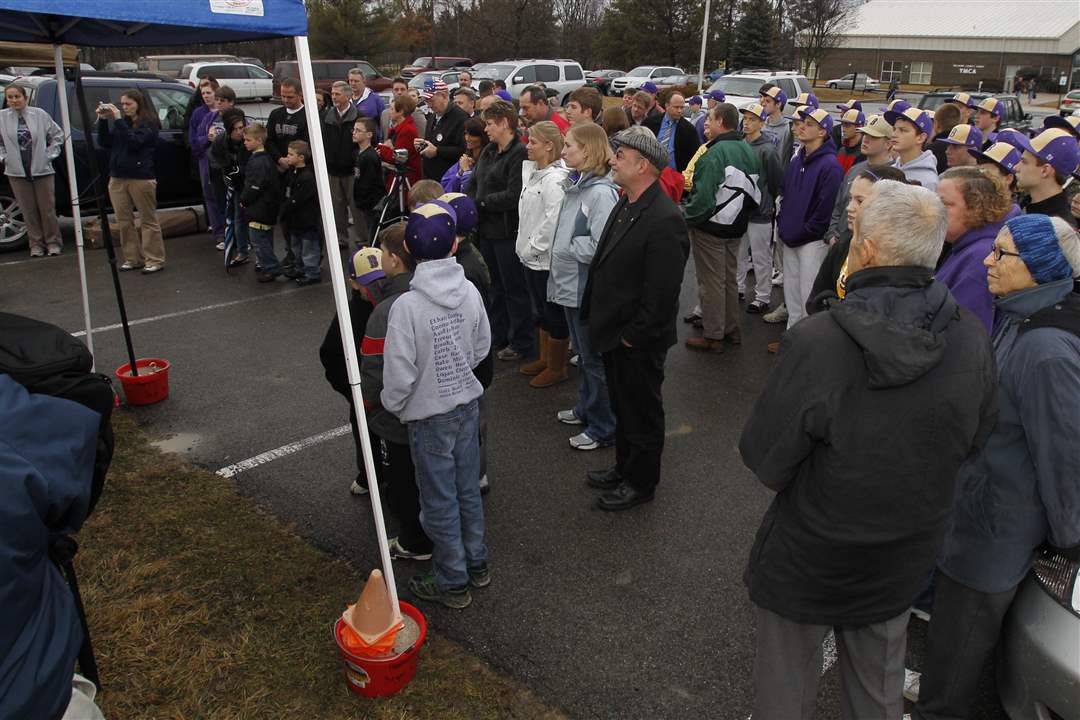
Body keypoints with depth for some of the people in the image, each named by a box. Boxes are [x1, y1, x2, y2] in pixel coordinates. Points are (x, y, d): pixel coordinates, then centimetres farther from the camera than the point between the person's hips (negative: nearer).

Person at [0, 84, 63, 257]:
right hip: (17, 172, 1)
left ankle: (53, 242, 15)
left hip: (42, 170, -1)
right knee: (28, 211, 5)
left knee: (47, 209, 3)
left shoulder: (39, 114, -1)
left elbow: (57, 135, 7)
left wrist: (50, 154, 1)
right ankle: (36, 244, 14)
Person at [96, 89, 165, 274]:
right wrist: (103, 120, -2)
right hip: (117, 178, 6)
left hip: (141, 178, -6)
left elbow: (134, 141, -17)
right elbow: (103, 142, 9)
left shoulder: (149, 123, -3)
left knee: (148, 220, 0)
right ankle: (133, 259, 14)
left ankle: (155, 260, 4)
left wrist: (118, 119, -18)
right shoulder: (121, 122, 13)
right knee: (124, 222, 7)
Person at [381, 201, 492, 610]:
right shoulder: (470, 291, -9)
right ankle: (477, 564, 37)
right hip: (468, 403, 5)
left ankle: (452, 583, 26)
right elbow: (482, 348, 3)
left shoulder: (407, 305, -24)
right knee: (468, 488, 21)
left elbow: (399, 373, -20)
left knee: (440, 501, 10)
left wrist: (392, 405, -1)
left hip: (430, 415, -5)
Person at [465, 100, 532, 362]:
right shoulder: (489, 151, 11)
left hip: (508, 231, -8)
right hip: (487, 229, 9)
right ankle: (498, 335, 33)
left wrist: (481, 202, -14)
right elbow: (473, 182, 13)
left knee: (514, 289, 2)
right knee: (495, 286, 19)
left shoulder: (520, 153, -16)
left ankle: (520, 343, 15)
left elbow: (514, 195, -23)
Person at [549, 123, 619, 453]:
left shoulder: (601, 193, -21)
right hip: (571, 285, 9)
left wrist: (567, 248, -13)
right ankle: (586, 408, 40)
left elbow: (600, 247, -27)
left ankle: (603, 428, 18)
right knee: (583, 354, 22)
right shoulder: (575, 186, 7)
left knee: (595, 359, 4)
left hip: (588, 289, -9)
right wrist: (559, 266, 5)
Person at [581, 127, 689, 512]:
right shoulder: (626, 205, 5)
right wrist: (598, 319, 12)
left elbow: (662, 292, -25)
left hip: (637, 341, -9)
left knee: (642, 412, 11)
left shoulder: (664, 220, -25)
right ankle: (625, 468, 43)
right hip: (614, 332, 9)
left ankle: (641, 483, 30)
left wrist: (633, 335, -18)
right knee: (623, 407, 24)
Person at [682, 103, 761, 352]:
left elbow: (704, 196, -27)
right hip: (737, 226, 8)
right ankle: (731, 328, 29)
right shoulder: (750, 152, 5)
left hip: (711, 227, -8)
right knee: (730, 278, 19)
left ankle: (713, 336, 10)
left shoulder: (715, 154, -21)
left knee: (711, 281, 2)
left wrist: (687, 218, -14)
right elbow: (756, 192, 9)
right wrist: (741, 214, 17)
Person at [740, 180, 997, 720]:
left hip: (807, 557, -4)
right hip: (905, 557, 4)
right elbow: (972, 442, -1)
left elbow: (765, 462, -22)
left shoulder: (815, 342, -32)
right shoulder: (972, 341, -17)